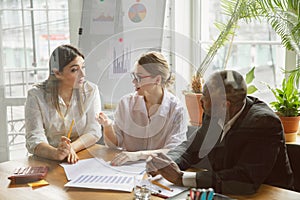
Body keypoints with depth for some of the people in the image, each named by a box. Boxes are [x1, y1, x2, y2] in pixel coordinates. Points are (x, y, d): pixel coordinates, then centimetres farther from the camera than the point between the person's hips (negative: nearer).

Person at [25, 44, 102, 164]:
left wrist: (71, 148, -23)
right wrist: (56, 154, -33)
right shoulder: (36, 95, -6)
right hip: (48, 162, 0)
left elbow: (94, 131, -5)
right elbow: (34, 140, -13)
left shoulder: (91, 91, -1)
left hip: (84, 158, 1)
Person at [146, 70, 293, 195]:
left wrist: (181, 177, -29)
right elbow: (192, 147, 9)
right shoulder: (214, 114, -4)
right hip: (223, 192, 5)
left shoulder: (264, 122, -23)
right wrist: (166, 162, -13)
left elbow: (247, 179, -30)